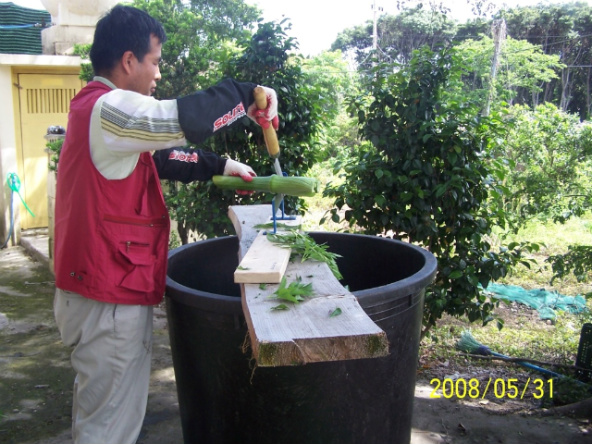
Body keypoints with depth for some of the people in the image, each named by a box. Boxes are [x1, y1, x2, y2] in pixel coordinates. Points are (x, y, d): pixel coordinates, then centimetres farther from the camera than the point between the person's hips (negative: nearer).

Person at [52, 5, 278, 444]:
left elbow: (159, 156, 22)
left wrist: (220, 166, 20)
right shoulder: (108, 109, -19)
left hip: (109, 290, 10)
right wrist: (248, 95, -18)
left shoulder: (100, 109, 15)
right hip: (110, 297, -10)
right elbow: (185, 118, -32)